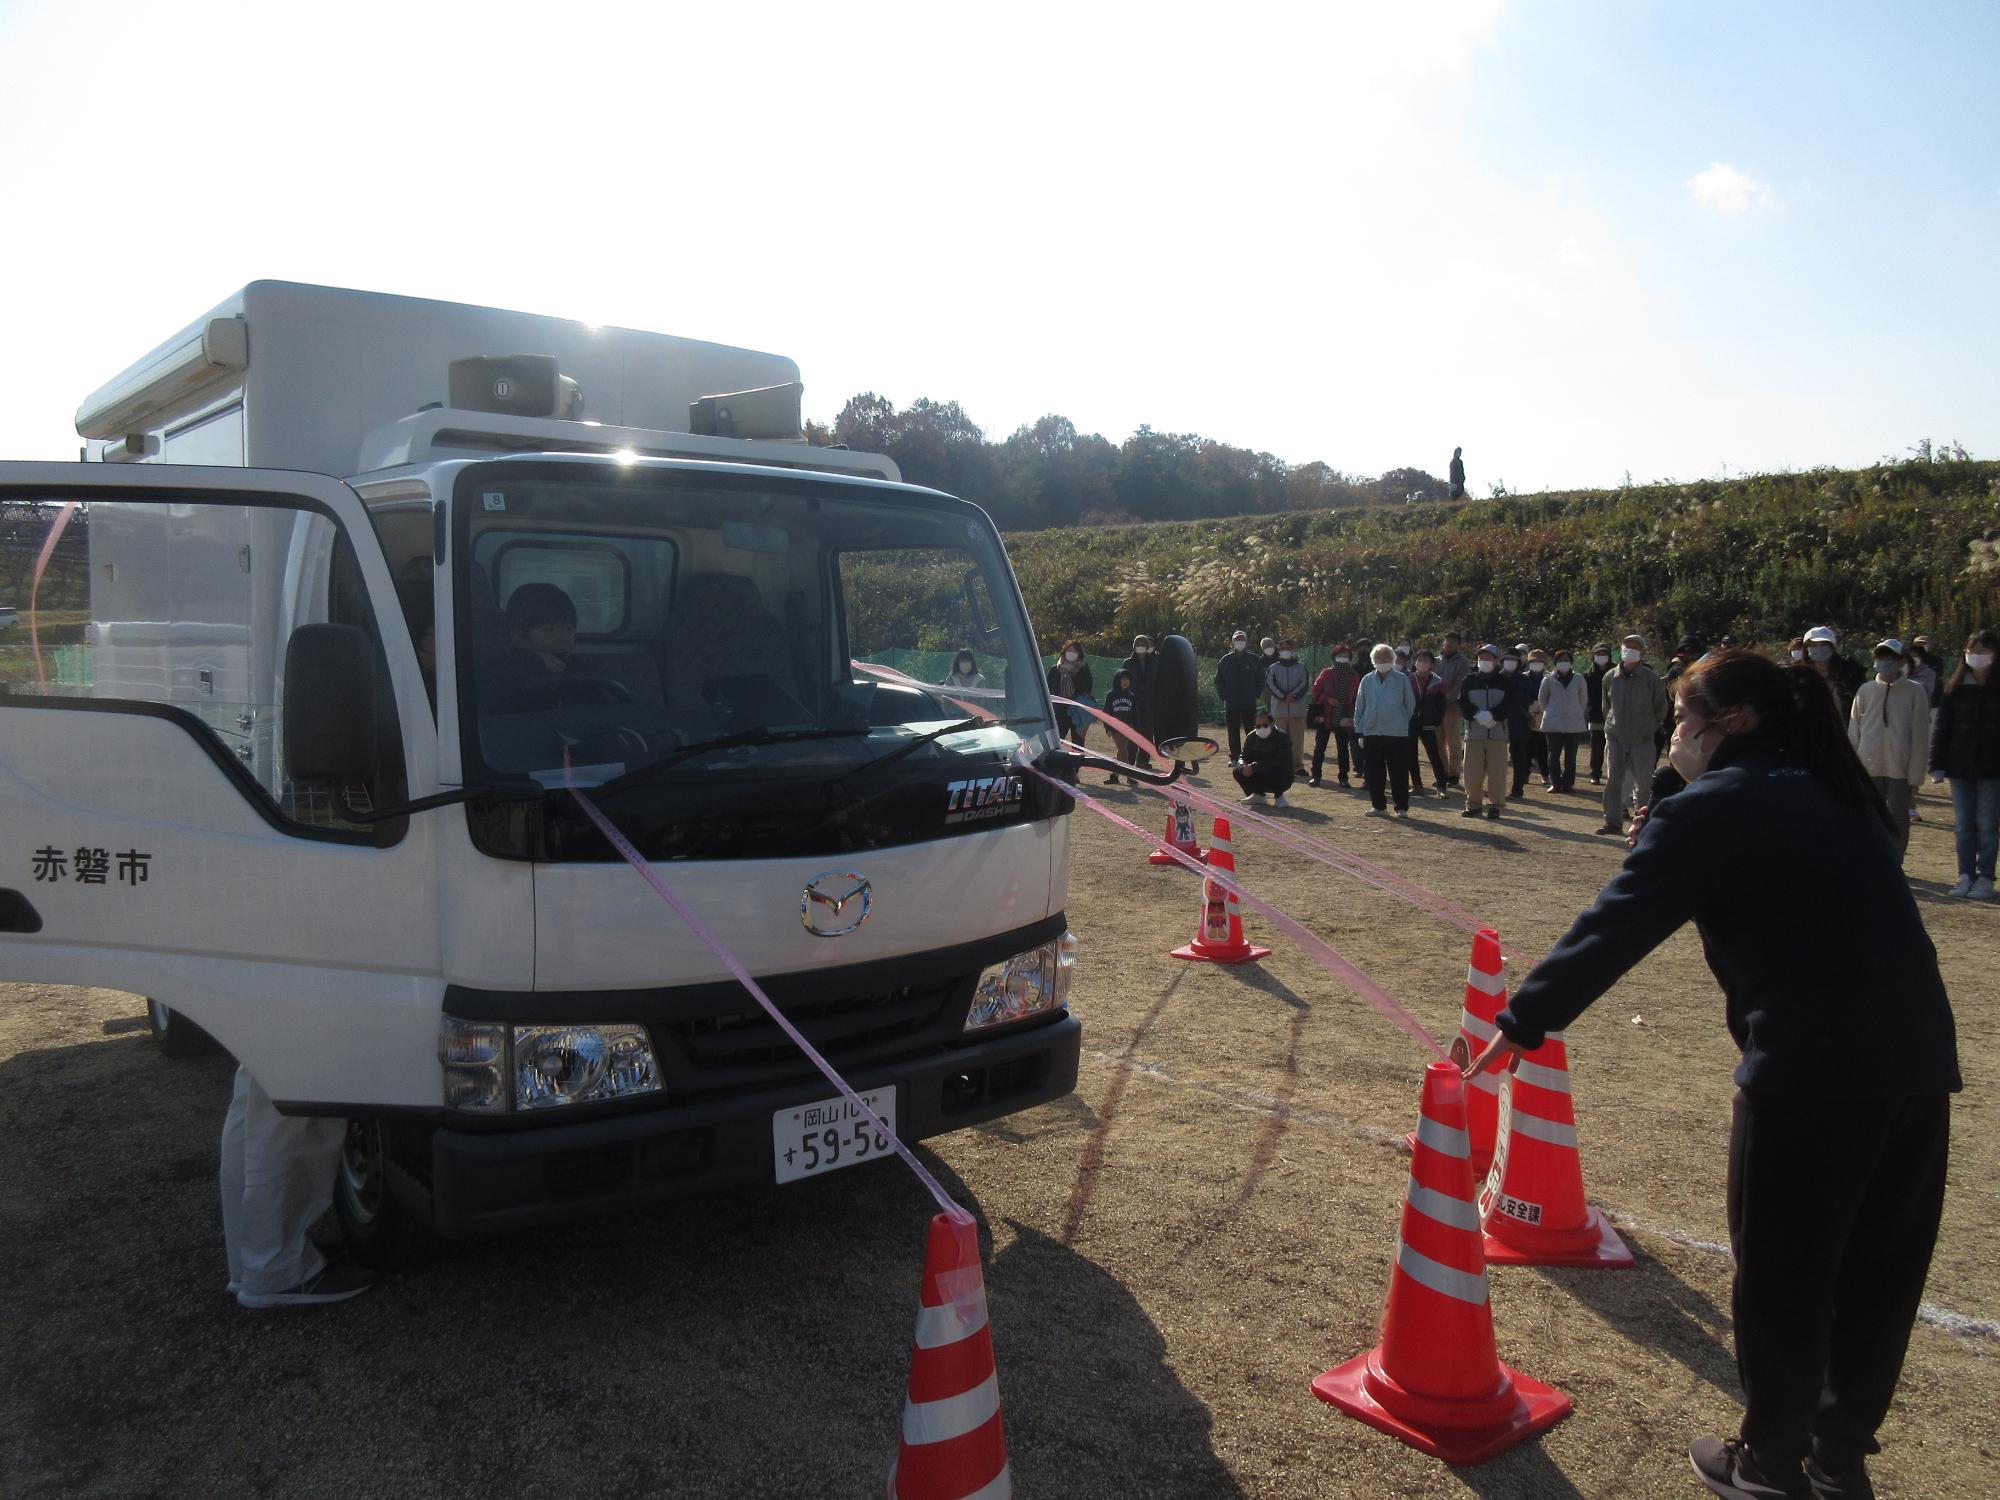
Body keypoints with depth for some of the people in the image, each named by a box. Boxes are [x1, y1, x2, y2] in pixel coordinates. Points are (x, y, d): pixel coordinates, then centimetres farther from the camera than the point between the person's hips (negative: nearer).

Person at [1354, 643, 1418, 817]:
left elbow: (1410, 705, 8)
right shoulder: (1367, 681, 6)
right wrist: (1360, 732, 7)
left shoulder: (1402, 679, -1)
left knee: (1399, 773, 0)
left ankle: (1401, 807, 7)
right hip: (1371, 734, 3)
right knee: (1374, 773, 7)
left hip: (1397, 734, -3)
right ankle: (1378, 805, 18)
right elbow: (1359, 708, 10)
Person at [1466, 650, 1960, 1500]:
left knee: (1780, 1270, 10)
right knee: (1881, 1267, 19)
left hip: (1813, 1069, -8)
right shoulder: (1838, 797, 17)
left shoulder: (1710, 809, -6)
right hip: (1919, 1058, 8)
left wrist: (1521, 1023, -8)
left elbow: (1614, 929, -11)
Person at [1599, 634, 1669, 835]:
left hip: (1642, 739, -3)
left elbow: (1660, 710, 5)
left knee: (1643, 782, -2)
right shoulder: (1610, 677, 2)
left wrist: (1649, 728, 5)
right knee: (1613, 780, 5)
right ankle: (1613, 822, 12)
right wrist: (1612, 725, 13)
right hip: (1615, 737, 3)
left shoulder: (1652, 679, -6)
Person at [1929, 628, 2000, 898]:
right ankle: (1966, 876, 13)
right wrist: (1937, 764, -3)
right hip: (1960, 766, 2)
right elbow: (1940, 725, 3)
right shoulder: (1954, 686, 3)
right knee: (1963, 824, 6)